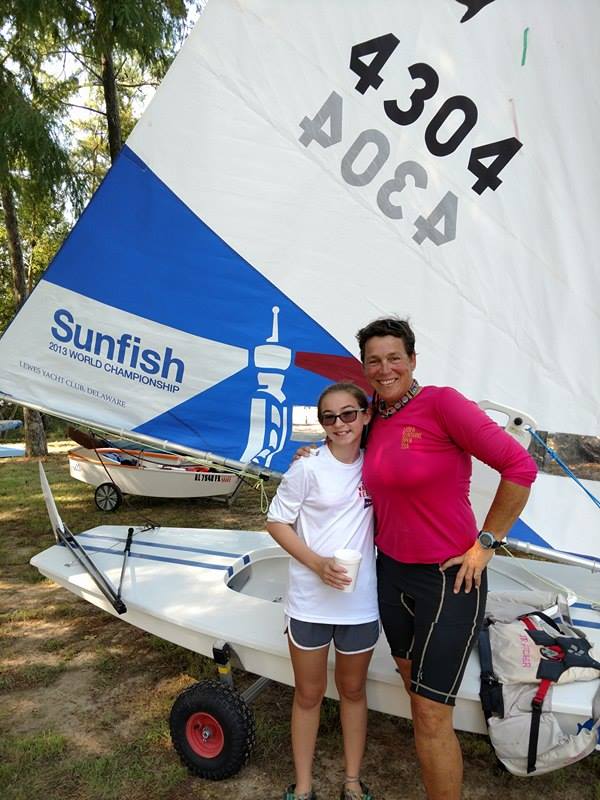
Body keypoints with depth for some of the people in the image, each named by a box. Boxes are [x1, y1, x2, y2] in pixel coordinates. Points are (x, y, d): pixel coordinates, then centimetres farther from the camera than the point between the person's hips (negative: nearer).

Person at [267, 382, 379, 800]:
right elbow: (276, 522, -8)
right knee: (309, 693, 15)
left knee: (353, 689, 21)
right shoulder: (308, 469, -14)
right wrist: (317, 563, -18)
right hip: (309, 601, -3)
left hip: (361, 601, 3)